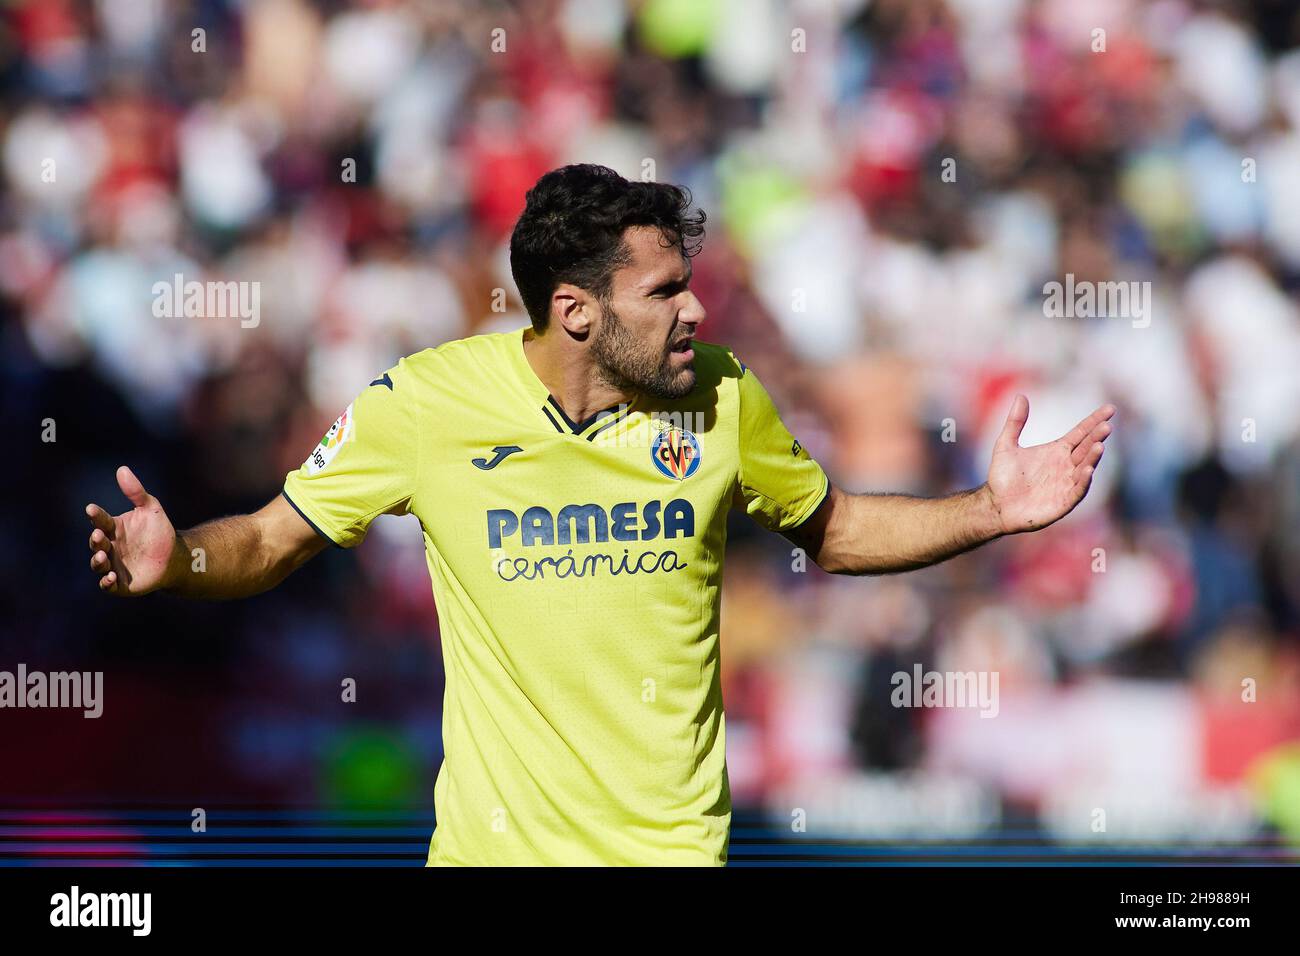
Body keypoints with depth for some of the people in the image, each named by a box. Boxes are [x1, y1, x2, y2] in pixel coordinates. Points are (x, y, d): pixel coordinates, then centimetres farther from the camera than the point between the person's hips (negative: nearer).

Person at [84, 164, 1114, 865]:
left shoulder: (720, 396, -2)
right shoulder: (427, 402, -9)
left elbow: (833, 529, 14)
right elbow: (276, 539, 0)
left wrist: (990, 512, 2)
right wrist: (176, 559, -20)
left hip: (675, 841, 1)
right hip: (494, 843, -1)